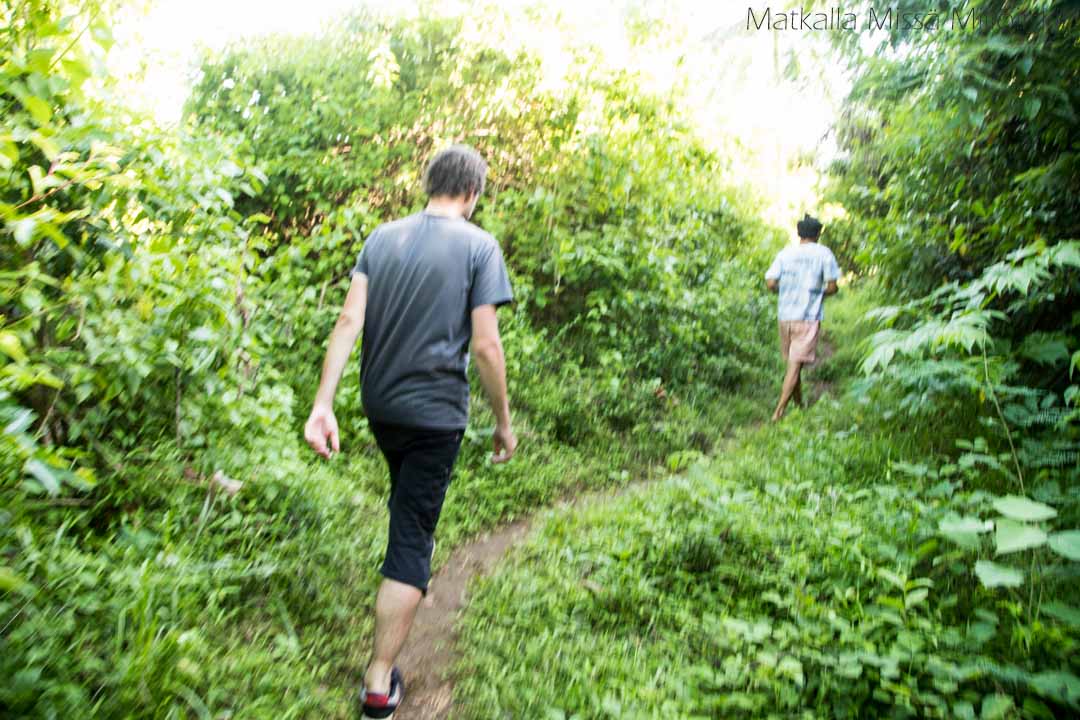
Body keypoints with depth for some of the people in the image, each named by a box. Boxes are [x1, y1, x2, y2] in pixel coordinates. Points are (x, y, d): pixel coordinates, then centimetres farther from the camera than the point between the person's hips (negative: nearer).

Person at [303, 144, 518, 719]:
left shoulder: (383, 237, 4)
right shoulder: (479, 246, -9)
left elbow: (349, 320, -6)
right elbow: (485, 345, -15)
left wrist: (323, 405, -8)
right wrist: (504, 422, -4)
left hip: (379, 406, 5)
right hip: (436, 412, -5)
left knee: (406, 495, 33)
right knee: (410, 540, 2)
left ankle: (416, 555, 61)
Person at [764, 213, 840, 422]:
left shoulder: (785, 253, 5)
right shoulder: (823, 253, -2)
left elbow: (771, 283, -4)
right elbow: (832, 286, -6)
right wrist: (820, 292, 15)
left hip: (785, 315, 4)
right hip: (809, 317, -4)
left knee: (792, 361, 18)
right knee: (796, 364, -4)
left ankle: (799, 404, 31)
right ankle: (779, 411, -10)